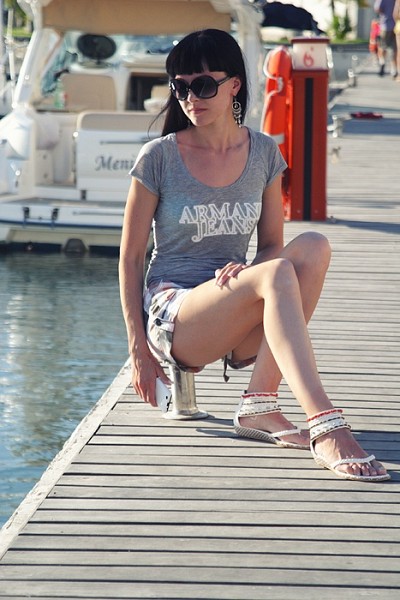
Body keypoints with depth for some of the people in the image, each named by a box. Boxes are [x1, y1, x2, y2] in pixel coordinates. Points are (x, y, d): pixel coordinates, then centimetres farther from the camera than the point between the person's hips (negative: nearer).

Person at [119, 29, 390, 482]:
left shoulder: (263, 153, 7)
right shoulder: (159, 158, -4)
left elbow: (271, 245, 13)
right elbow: (130, 257, 0)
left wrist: (246, 271, -12)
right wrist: (138, 348, -6)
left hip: (238, 332, 4)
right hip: (173, 317, -4)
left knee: (313, 246, -25)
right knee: (278, 274, -33)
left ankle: (258, 404, -27)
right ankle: (326, 429, -48)